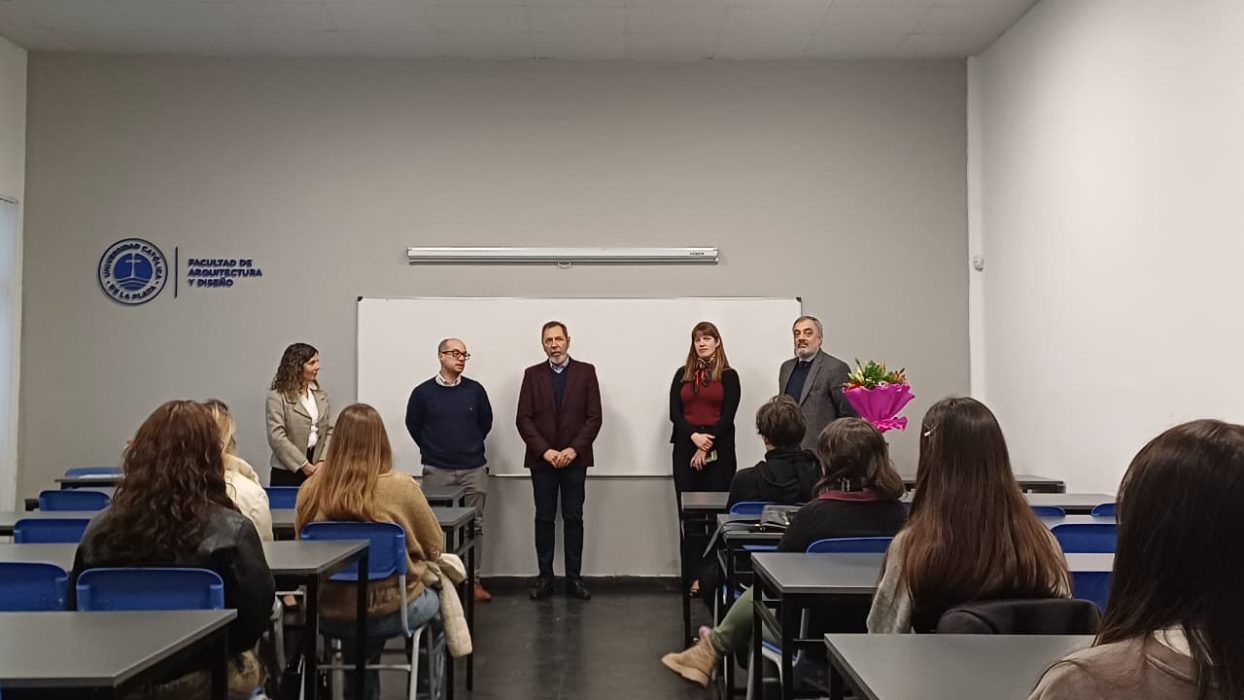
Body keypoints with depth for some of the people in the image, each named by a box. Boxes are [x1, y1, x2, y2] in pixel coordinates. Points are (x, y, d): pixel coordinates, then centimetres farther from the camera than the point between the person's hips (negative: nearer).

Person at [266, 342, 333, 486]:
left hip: (317, 471, 4)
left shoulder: (320, 395, 11)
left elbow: (329, 430, 8)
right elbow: (277, 437, -13)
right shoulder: (277, 397, -5)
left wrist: (322, 461, -7)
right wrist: (304, 465, -14)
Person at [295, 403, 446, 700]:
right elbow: (434, 547, -5)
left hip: (330, 615, 3)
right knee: (436, 601, 31)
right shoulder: (400, 486, -20)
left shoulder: (310, 489, -11)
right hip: (391, 612, -3)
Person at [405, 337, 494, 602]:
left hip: (473, 470, 2)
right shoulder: (423, 392, -3)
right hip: (436, 471, -1)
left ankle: (473, 580, 14)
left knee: (474, 525, 5)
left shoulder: (475, 390, 2)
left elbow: (485, 423, 14)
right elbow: (413, 426, 9)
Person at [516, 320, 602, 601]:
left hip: (575, 458, -1)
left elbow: (594, 417, -1)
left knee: (573, 518, 4)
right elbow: (523, 419, 0)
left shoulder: (586, 372, 3)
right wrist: (545, 451, -11)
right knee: (544, 519, 5)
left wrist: (574, 449, -11)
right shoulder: (532, 374, 5)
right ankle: (545, 578, 11)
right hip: (542, 459, 1)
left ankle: (574, 578, 10)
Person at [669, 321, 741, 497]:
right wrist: (694, 436, -12)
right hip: (685, 446, 2)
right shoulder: (682, 374, 11)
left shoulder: (728, 375, 4)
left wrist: (706, 447, -10)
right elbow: (674, 412, 4)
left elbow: (728, 416, -3)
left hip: (718, 449, -2)